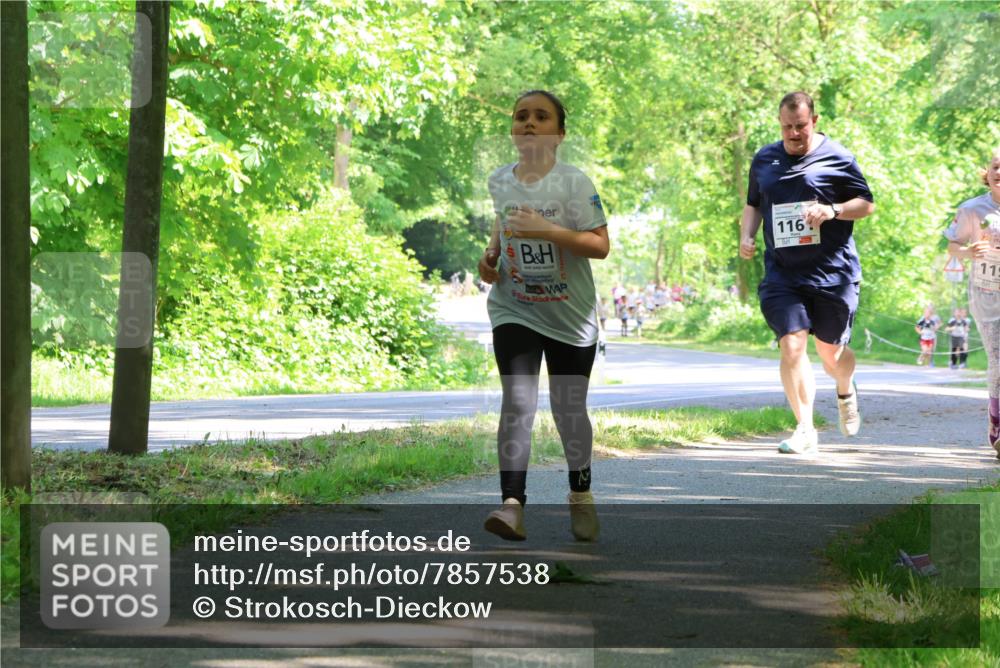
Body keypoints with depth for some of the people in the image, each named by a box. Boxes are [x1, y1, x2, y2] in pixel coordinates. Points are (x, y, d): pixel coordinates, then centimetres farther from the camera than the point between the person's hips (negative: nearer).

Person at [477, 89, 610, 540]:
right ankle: (512, 504, -20)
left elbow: (601, 246, -15)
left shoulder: (573, 183, -12)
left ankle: (581, 495, 32)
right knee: (517, 402, -15)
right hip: (514, 311, 2)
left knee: (569, 409, 9)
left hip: (571, 317, -2)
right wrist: (491, 254, 5)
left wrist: (548, 231, -26)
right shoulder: (499, 181, 2)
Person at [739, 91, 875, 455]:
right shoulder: (764, 159, 12)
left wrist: (833, 210, -16)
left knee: (830, 352, 6)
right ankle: (805, 430, -8)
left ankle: (846, 391, 42)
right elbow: (752, 204, 25)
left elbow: (867, 204, 2)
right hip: (782, 273, 2)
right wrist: (746, 236, 5)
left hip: (833, 272, -2)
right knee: (792, 346, -13)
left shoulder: (837, 157, 0)